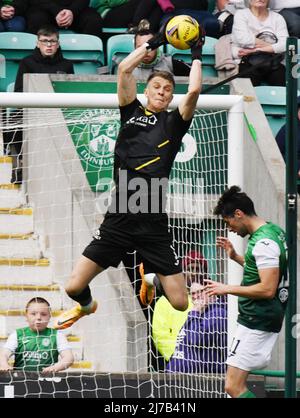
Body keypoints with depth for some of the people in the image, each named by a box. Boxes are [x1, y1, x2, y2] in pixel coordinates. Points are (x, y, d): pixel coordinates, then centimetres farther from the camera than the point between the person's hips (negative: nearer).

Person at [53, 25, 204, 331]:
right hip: (118, 221, 1)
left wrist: (196, 55, 4)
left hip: (154, 225, -1)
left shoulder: (174, 123, 8)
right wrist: (154, 42, 9)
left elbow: (193, 91, -8)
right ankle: (86, 306, 35)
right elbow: (124, 69, 3)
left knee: (180, 303, -5)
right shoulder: (132, 113, 12)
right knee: (73, 287, -4)